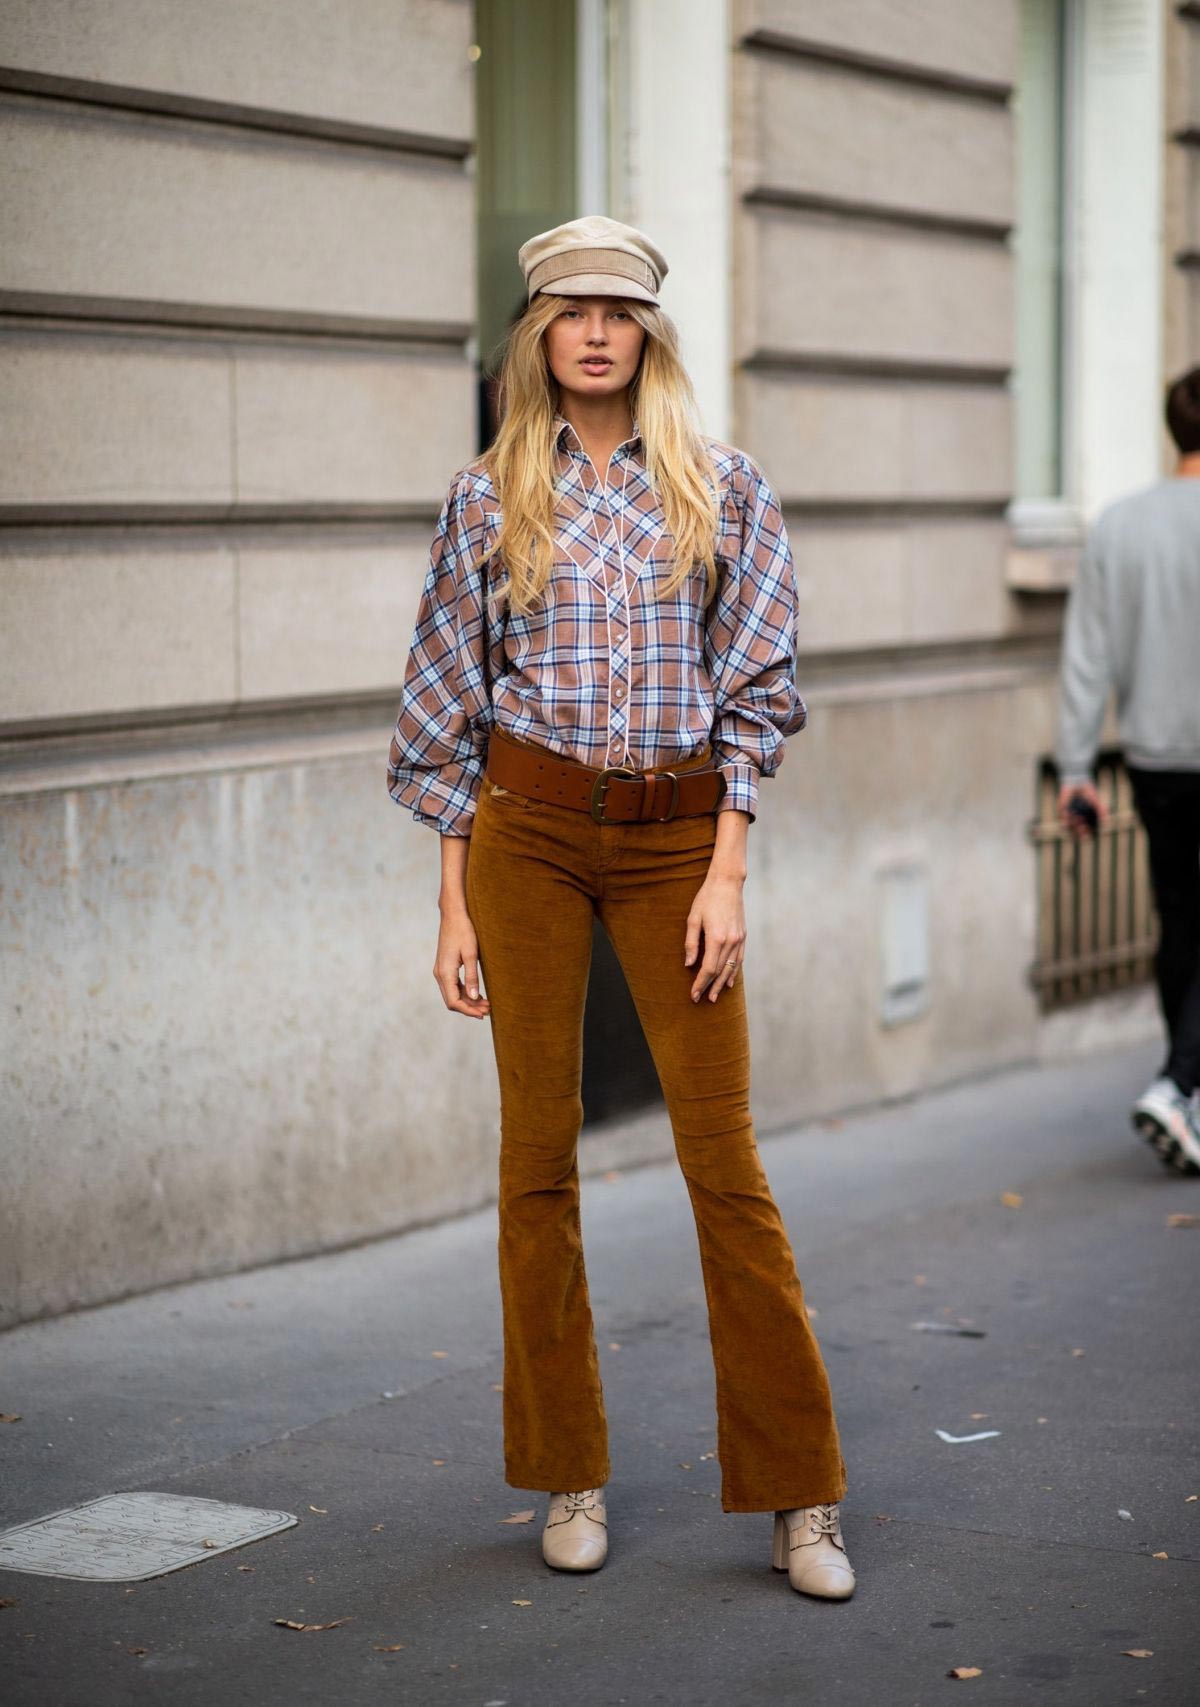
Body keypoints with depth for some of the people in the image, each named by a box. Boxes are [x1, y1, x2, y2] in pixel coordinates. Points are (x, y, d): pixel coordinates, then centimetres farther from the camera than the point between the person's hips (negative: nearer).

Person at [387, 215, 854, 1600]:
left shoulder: (726, 491, 4)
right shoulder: (487, 499, 5)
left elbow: (756, 688, 2)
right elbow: (447, 713, 7)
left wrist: (728, 875, -7)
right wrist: (455, 903, 2)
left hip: (676, 832, -1)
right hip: (527, 828, 1)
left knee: (724, 1157, -3)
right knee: (538, 1147, 3)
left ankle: (799, 1499, 5)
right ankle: (569, 1477, 17)